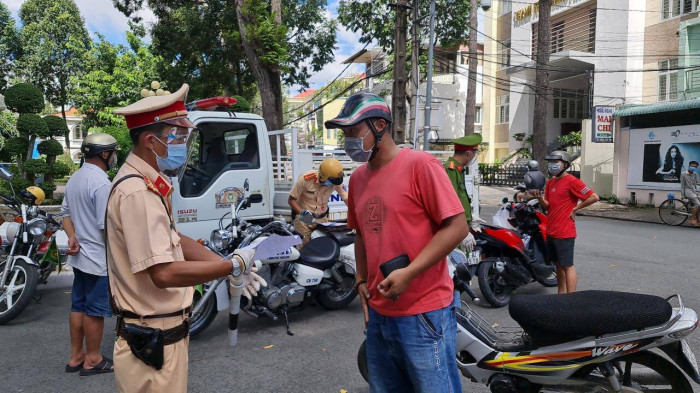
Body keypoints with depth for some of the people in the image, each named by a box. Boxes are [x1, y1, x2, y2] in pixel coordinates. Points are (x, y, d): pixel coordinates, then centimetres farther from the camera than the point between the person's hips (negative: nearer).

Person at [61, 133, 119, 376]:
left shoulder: (75, 178, 11)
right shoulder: (101, 183, -21)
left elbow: (66, 212, 16)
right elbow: (108, 226, -22)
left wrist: (72, 236, 5)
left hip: (79, 256, 10)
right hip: (99, 259, -9)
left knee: (78, 306, 16)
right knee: (95, 311, 3)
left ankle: (76, 356, 27)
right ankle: (92, 360, 14)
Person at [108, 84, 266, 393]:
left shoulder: (148, 184, 8)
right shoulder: (137, 192, -24)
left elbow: (173, 240, 13)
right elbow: (164, 273, -28)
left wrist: (228, 265, 2)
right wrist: (233, 265, -20)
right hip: (153, 342, -9)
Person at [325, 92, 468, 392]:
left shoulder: (420, 165, -12)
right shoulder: (357, 178, 9)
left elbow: (457, 226, -16)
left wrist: (409, 273, -21)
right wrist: (362, 280, 9)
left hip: (423, 314, -7)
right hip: (378, 313, 7)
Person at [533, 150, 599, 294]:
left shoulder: (572, 181, -11)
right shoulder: (550, 182, 13)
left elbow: (594, 197, -17)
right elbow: (547, 206, 11)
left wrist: (575, 208, -12)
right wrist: (540, 198, -8)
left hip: (564, 233, -8)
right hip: (551, 231, 8)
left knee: (567, 266, -4)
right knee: (558, 264, 17)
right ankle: (561, 294, 28)